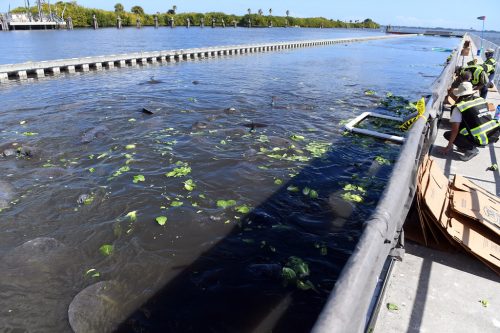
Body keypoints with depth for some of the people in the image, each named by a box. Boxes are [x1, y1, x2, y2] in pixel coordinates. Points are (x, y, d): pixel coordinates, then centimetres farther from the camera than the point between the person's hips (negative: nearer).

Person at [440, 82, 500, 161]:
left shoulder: (459, 107, -8)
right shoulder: (481, 100, 11)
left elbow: (455, 130, -10)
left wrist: (449, 146, -1)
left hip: (481, 139, -7)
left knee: (447, 134, 2)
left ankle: (471, 149, -3)